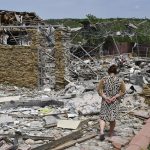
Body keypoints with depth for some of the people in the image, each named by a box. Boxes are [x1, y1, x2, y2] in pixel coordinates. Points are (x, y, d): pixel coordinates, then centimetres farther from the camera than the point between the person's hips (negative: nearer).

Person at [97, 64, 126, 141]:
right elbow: (123, 91, -4)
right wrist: (115, 97, -9)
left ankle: (101, 132, -9)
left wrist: (105, 97, -10)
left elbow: (99, 89, -8)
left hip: (105, 101, 0)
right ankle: (111, 134, 22)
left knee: (103, 117, 9)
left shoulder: (104, 79, -6)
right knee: (112, 118, 12)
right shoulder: (120, 80, -4)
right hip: (115, 102, 1)